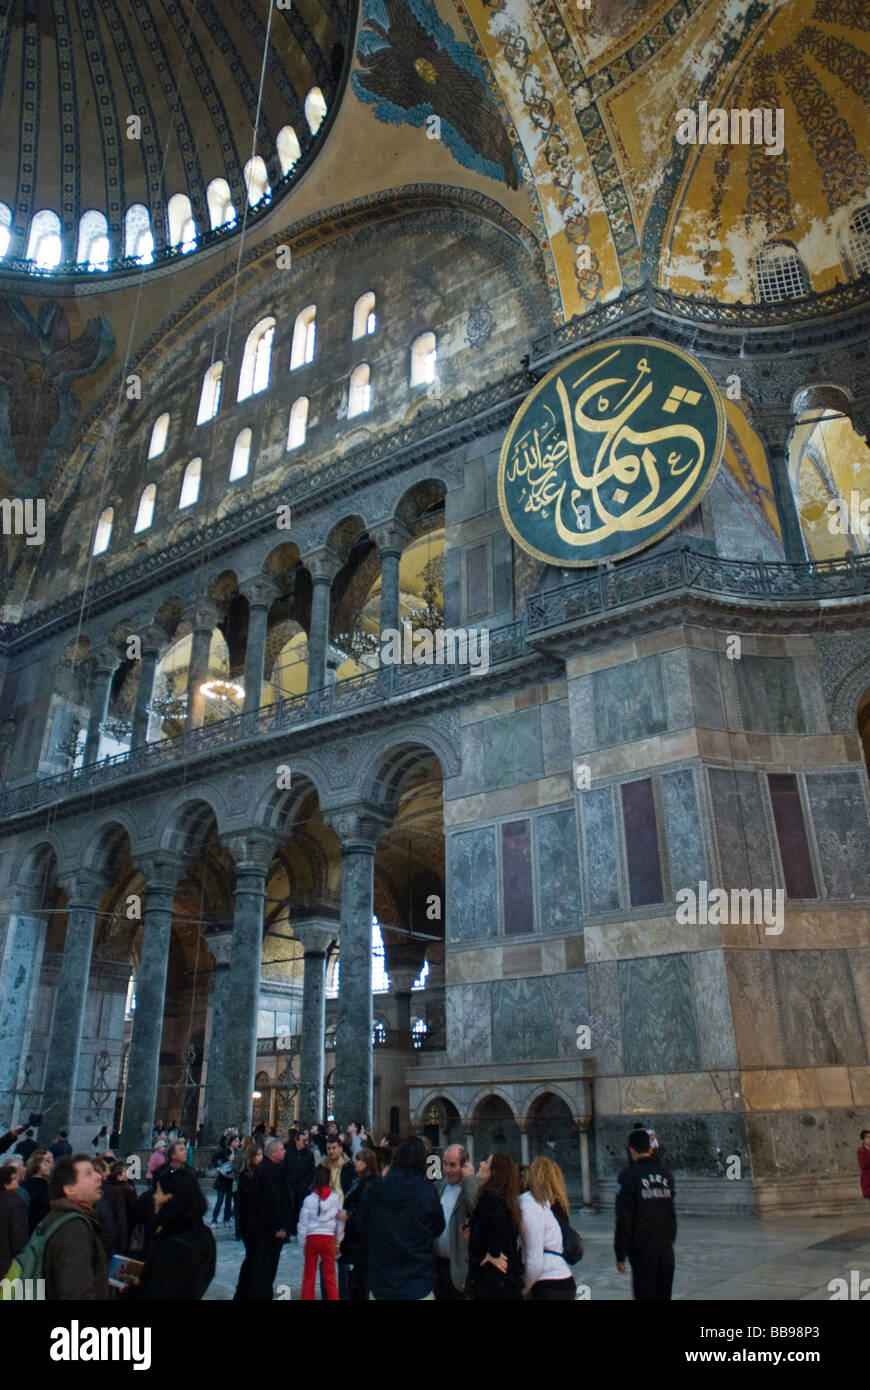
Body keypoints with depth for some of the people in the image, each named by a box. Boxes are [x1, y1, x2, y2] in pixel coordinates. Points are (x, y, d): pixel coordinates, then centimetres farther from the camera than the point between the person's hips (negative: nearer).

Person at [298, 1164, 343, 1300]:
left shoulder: (309, 1199, -5)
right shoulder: (335, 1198, -2)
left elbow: (302, 1224, -1)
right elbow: (340, 1221, 5)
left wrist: (302, 1244, 9)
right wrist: (337, 1241, 16)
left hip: (311, 1238, -1)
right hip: (328, 1238, 1)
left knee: (308, 1275, 10)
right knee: (330, 1275, 10)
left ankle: (307, 1298, 12)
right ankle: (333, 1298, 8)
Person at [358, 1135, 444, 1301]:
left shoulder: (373, 1190, -8)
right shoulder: (428, 1192, -13)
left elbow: (363, 1231, 6)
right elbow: (438, 1229, 3)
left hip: (379, 1283, 2)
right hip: (418, 1284, -2)